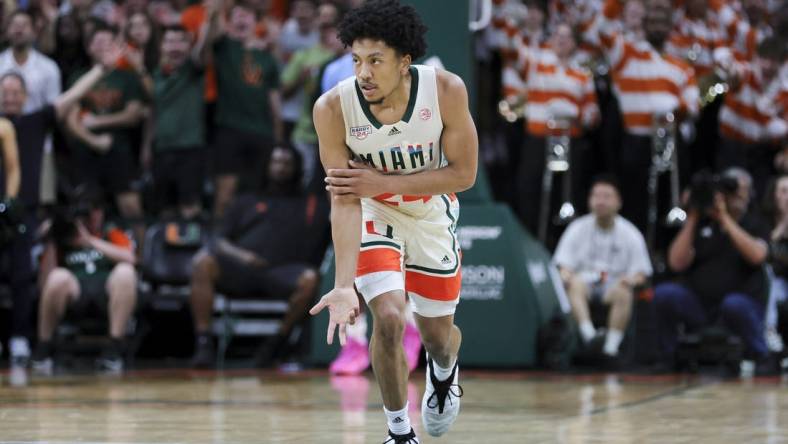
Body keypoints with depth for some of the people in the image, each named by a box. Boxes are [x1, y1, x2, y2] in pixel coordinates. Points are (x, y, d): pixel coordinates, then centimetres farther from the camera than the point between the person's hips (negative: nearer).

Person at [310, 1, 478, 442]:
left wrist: (383, 182, -28)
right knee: (389, 318, -22)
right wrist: (344, 285, -35)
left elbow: (463, 174, -19)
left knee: (438, 335, 14)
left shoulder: (446, 91, -28)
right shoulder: (334, 108, -29)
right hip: (373, 213, -1)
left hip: (432, 211, 1)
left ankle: (444, 371, 54)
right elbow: (344, 200, -26)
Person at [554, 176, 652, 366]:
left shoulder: (630, 234, 4)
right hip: (585, 282, 1)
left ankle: (611, 347, -37)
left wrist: (632, 279, -21)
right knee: (575, 284, -34)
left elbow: (641, 273, 3)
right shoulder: (577, 228, 7)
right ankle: (589, 334, -51)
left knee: (624, 293, -35)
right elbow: (564, 266, 3)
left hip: (613, 285, -1)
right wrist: (566, 274, -22)